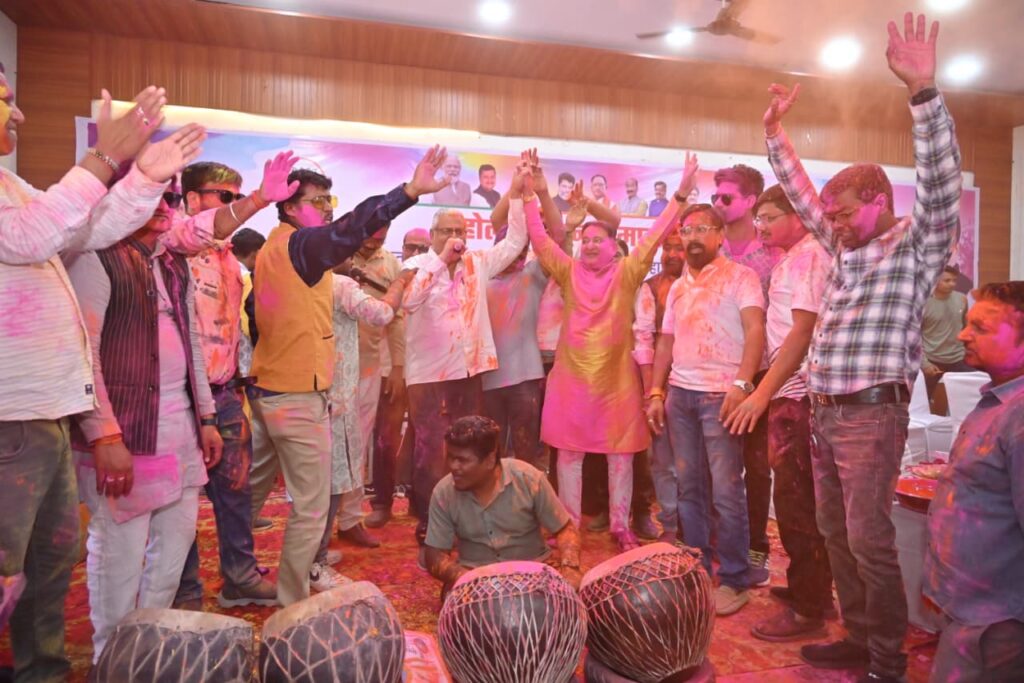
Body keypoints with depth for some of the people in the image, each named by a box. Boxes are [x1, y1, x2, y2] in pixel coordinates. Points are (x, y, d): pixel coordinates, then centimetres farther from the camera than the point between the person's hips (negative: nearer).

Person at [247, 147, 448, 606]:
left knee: (253, 489, 22)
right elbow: (348, 231, -35)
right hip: (298, 396, -10)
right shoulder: (299, 245, -15)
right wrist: (411, 190, -43)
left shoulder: (271, 250, 12)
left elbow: (255, 319, 16)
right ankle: (292, 604, 12)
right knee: (311, 507, 1)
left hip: (267, 388, 10)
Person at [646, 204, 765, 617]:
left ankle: (735, 579, 11)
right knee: (688, 487, 10)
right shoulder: (677, 287, 17)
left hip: (720, 394, -6)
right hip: (679, 394, 6)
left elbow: (755, 330, -12)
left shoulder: (739, 276, -1)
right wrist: (655, 392, 11)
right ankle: (697, 570, 22)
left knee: (726, 490, -3)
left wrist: (742, 383, -24)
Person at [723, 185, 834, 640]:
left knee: (795, 500, -2)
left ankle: (807, 610, 9)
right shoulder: (794, 257, 18)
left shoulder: (807, 255, -11)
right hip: (791, 393, 10)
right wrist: (769, 392, 14)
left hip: (795, 394, -10)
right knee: (801, 498, 17)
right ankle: (812, 587, 31)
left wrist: (763, 393, -23)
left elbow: (803, 330, -20)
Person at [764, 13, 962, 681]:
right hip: (824, 412, 8)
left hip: (871, 415, -7)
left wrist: (923, 89, -26)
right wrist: (776, 131, 21)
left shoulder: (917, 244, -3)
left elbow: (940, 174, -18)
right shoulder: (846, 247, 16)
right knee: (837, 535, 13)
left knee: (870, 540, -3)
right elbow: (802, 194, 23)